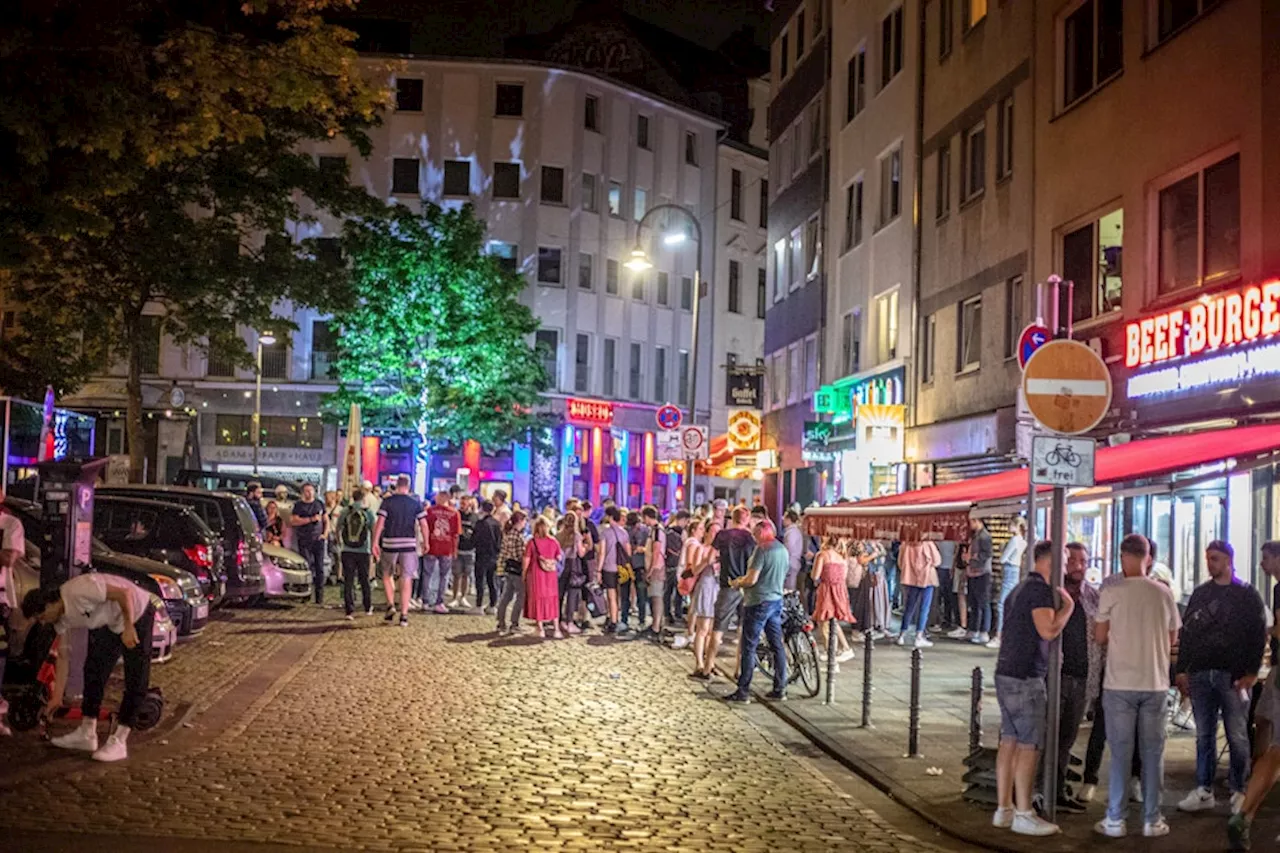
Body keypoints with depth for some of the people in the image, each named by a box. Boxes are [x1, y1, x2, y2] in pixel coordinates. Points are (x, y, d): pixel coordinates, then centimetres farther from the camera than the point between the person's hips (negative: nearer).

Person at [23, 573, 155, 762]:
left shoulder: (79, 590, -30)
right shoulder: (62, 618, -3)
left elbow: (125, 593, -32)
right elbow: (63, 656, 5)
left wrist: (129, 628, -32)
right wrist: (57, 697, 6)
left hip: (136, 614, -9)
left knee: (135, 679, -9)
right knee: (93, 670, 6)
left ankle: (118, 741, -7)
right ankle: (86, 733, 16)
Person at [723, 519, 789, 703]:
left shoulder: (762, 549, -15)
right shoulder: (783, 550, 10)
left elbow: (752, 579, -20)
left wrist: (736, 583, 1)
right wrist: (743, 580, 21)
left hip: (758, 602, -8)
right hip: (777, 600, 8)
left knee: (749, 648, -3)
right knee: (777, 645, 11)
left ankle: (743, 691, -2)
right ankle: (780, 689, 14)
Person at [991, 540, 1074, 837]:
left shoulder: (1020, 588, 18)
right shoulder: (1040, 589, -12)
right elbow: (1048, 630, -23)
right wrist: (1068, 606, -8)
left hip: (1007, 673, 10)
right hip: (1025, 678, -10)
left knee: (1010, 741, 10)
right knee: (1029, 745, -6)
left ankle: (1003, 809, 14)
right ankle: (1023, 815, -3)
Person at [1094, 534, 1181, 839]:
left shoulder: (1111, 592, -8)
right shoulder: (1164, 593, 0)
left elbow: (1101, 637, 1)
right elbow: (1172, 639, 11)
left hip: (1120, 683, -2)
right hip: (1156, 683, 2)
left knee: (1120, 752, 5)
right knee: (1153, 752, 10)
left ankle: (1115, 820, 9)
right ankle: (1152, 820, 14)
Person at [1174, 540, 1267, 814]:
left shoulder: (1247, 595, 2)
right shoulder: (1200, 593, 13)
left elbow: (1258, 635, -2)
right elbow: (1186, 632, 14)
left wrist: (1251, 673, -10)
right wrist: (1181, 670, 8)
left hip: (1234, 676, -4)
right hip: (1200, 674, 4)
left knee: (1237, 737, 1)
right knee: (1204, 735, 6)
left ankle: (1239, 792, 10)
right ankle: (1204, 791, 11)